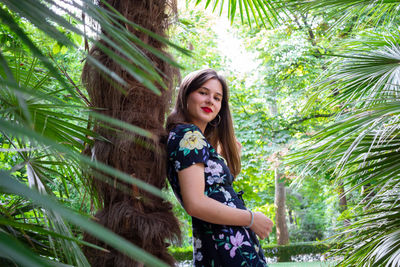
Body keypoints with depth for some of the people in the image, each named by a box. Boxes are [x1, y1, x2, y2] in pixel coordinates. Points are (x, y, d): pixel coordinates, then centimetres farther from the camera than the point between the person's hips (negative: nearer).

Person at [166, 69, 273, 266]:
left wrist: (229, 154, 16)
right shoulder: (188, 135, -12)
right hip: (228, 249, -10)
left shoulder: (198, 138, 16)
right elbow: (195, 204, -22)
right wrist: (252, 219, -14)